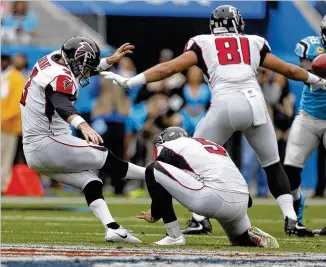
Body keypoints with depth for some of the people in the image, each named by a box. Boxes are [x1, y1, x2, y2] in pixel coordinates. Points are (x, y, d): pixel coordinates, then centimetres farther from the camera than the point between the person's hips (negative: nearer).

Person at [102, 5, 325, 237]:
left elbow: (169, 68, 10)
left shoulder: (203, 44, 16)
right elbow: (289, 70, 31)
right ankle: (291, 220, 10)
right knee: (273, 165, 19)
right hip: (255, 103, 2)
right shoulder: (254, 44, 23)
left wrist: (129, 81, 13)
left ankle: (199, 219, 4)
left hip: (224, 105, -2)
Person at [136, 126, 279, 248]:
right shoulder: (215, 146, 33)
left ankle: (174, 236, 4)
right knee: (242, 239, 39)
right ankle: (254, 237, 4)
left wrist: (155, 215, 29)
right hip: (242, 203, 7)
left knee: (154, 171, 6)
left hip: (215, 199, -7)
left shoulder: (169, 147, 15)